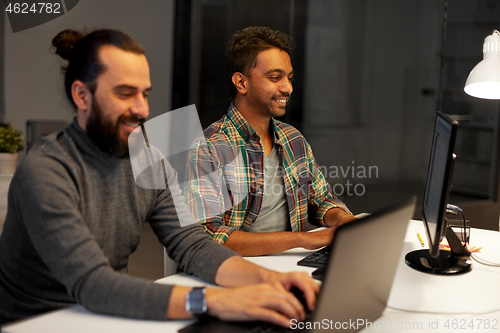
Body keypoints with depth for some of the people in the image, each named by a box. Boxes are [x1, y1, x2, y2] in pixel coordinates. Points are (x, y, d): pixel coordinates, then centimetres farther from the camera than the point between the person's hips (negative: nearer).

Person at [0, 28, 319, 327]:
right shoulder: (44, 172, -20)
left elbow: (193, 246, -4)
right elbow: (91, 285, -28)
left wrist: (268, 278, -21)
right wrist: (213, 301, -37)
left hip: (109, 318, 5)